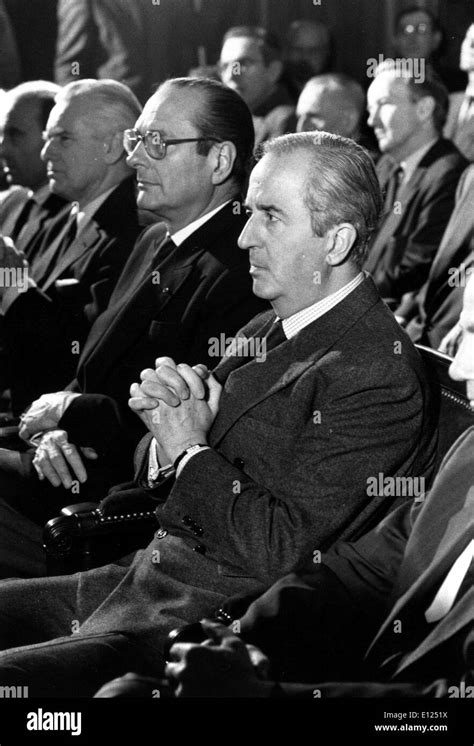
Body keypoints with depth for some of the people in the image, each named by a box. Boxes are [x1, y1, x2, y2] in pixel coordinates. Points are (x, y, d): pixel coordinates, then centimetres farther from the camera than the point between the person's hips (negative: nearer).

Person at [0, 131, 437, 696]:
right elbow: (153, 477, 18)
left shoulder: (377, 379, -15)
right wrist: (163, 436, -5)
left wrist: (191, 452, -8)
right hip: (143, 578, 9)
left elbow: (283, 549, -20)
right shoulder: (263, 333, 14)